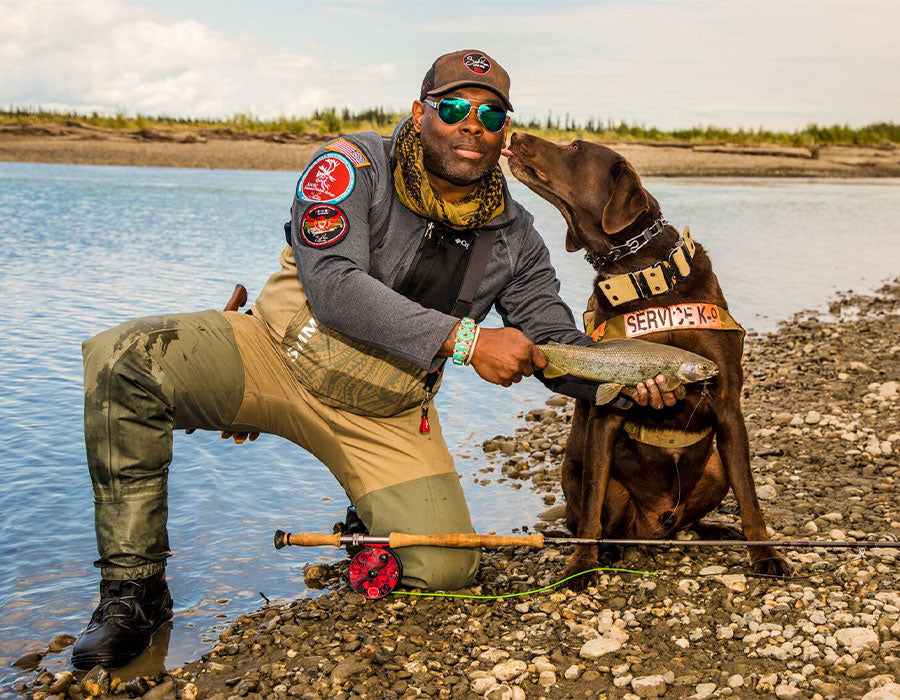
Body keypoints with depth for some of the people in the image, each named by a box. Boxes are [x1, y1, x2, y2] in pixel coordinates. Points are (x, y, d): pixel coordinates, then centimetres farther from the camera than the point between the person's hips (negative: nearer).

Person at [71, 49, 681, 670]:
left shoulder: (514, 236, 0)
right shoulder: (353, 167, -12)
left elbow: (558, 350, 3)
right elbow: (333, 285, -25)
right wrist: (463, 338, -30)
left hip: (388, 414, 3)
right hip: (282, 356, -2)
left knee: (445, 570, -13)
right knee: (126, 361, -28)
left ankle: (373, 523, 26)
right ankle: (135, 590, -13)